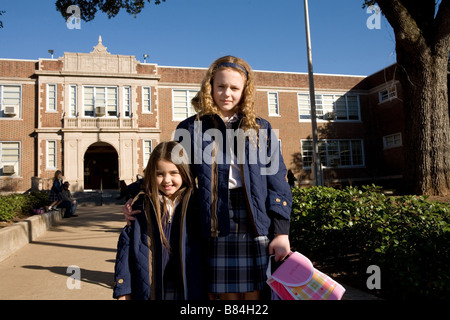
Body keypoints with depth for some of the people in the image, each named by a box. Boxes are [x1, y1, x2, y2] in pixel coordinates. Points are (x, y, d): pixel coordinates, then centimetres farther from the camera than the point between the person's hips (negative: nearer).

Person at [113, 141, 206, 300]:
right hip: (150, 290, 0)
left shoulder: (195, 204, -3)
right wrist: (123, 290, -2)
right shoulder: (141, 206, -2)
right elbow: (126, 244, -1)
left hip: (189, 291, 0)